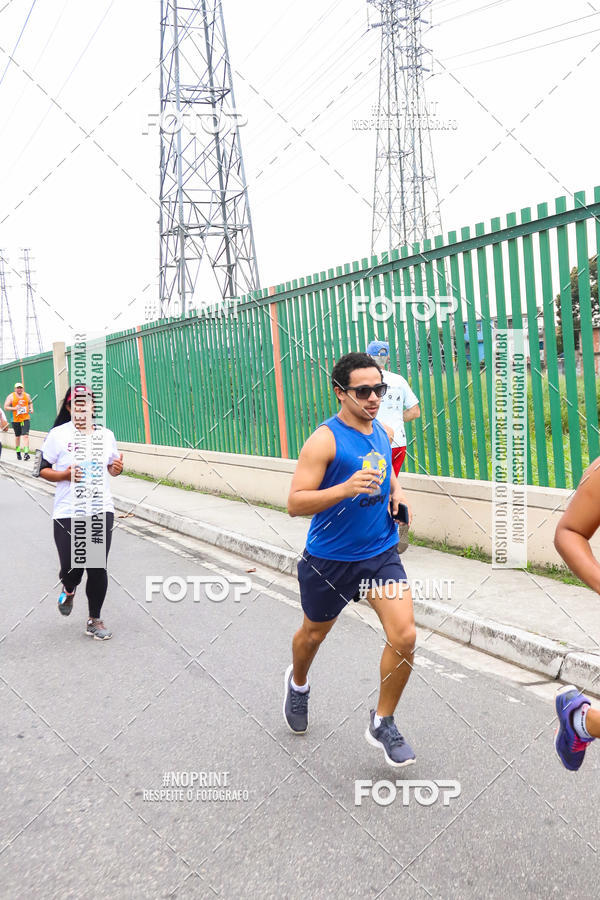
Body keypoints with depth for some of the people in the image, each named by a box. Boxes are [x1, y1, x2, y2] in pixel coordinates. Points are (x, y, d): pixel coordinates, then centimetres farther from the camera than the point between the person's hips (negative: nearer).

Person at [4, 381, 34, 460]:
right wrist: (14, 408, -17)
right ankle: (18, 451, 29)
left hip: (25, 419, 0)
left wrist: (31, 408, 6)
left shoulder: (27, 395, 7)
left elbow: (30, 403, 26)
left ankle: (26, 452, -19)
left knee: (25, 435, -13)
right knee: (17, 436, 11)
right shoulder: (11, 396, -1)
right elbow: (6, 407, -3)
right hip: (16, 419, 0)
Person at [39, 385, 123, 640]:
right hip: (67, 513, -2)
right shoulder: (58, 434, -4)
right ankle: (68, 589, 37)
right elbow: (43, 470, 1)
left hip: (101, 511, 2)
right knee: (71, 568, -2)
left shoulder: (106, 434, 6)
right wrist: (65, 475, -18)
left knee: (98, 568, 4)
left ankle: (94, 620, 22)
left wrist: (117, 468, -4)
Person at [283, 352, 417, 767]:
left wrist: (396, 491, 3)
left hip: (381, 553, 4)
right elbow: (295, 503, -22)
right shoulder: (325, 440, -18)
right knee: (314, 634, 18)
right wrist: (346, 488, -35)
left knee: (404, 636, -9)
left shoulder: (381, 431, 2)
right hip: (330, 559, -4)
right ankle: (298, 683, 53)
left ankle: (383, 723, 13)